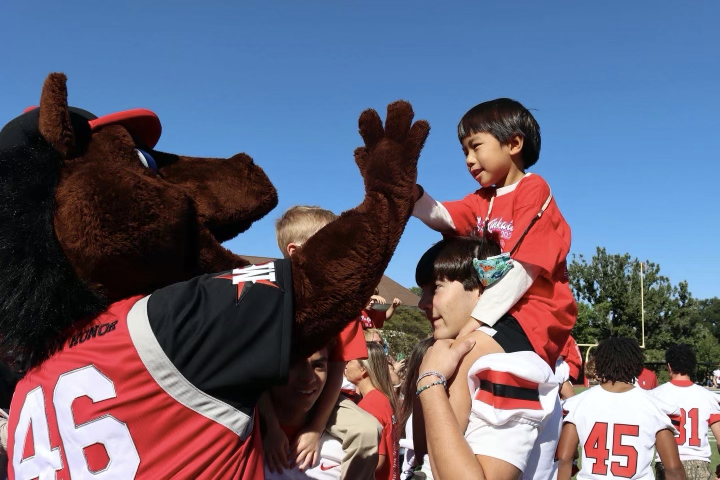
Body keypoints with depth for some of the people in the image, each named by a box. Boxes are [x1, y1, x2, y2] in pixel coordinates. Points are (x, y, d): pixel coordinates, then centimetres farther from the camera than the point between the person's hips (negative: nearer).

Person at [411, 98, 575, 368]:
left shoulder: (533, 189, -8)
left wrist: (476, 320, -23)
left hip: (536, 311, -8)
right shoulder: (482, 200, 17)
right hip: (498, 312, 8)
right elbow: (440, 217, -4)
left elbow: (525, 270, -18)